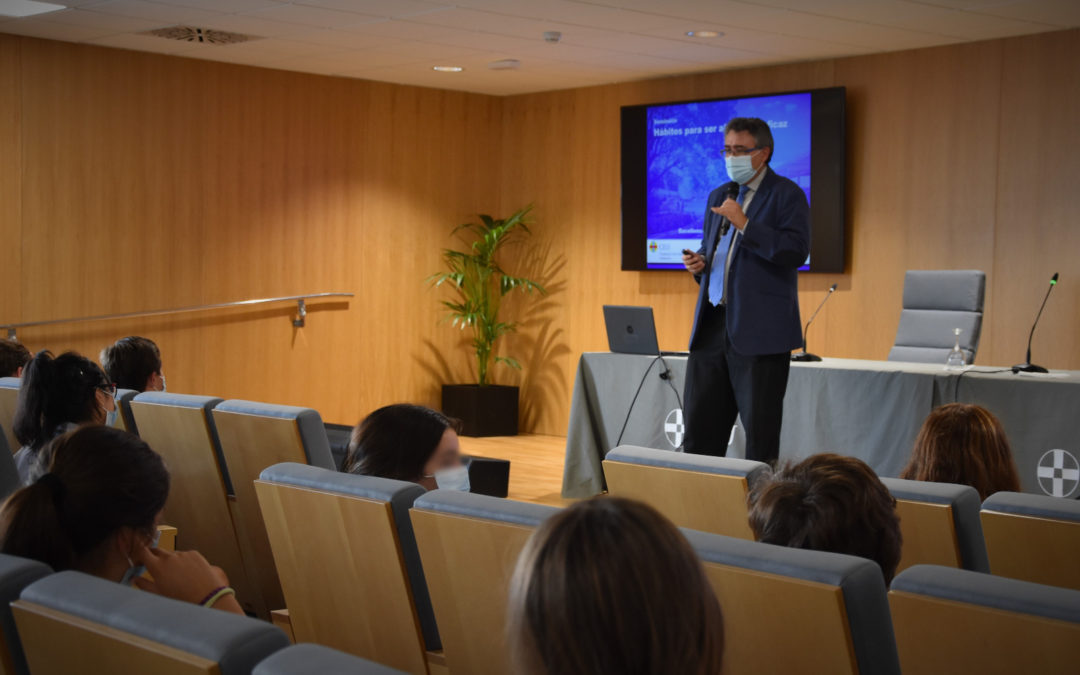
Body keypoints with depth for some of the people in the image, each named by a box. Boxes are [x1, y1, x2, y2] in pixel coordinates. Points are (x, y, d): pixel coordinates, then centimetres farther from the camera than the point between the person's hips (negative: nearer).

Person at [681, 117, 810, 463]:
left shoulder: (786, 194, -3)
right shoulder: (719, 196, 18)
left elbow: (796, 251, -16)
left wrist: (745, 224, -19)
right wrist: (699, 263, 6)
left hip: (760, 331, -7)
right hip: (712, 327, 7)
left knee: (760, 432, -1)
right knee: (700, 431, 8)